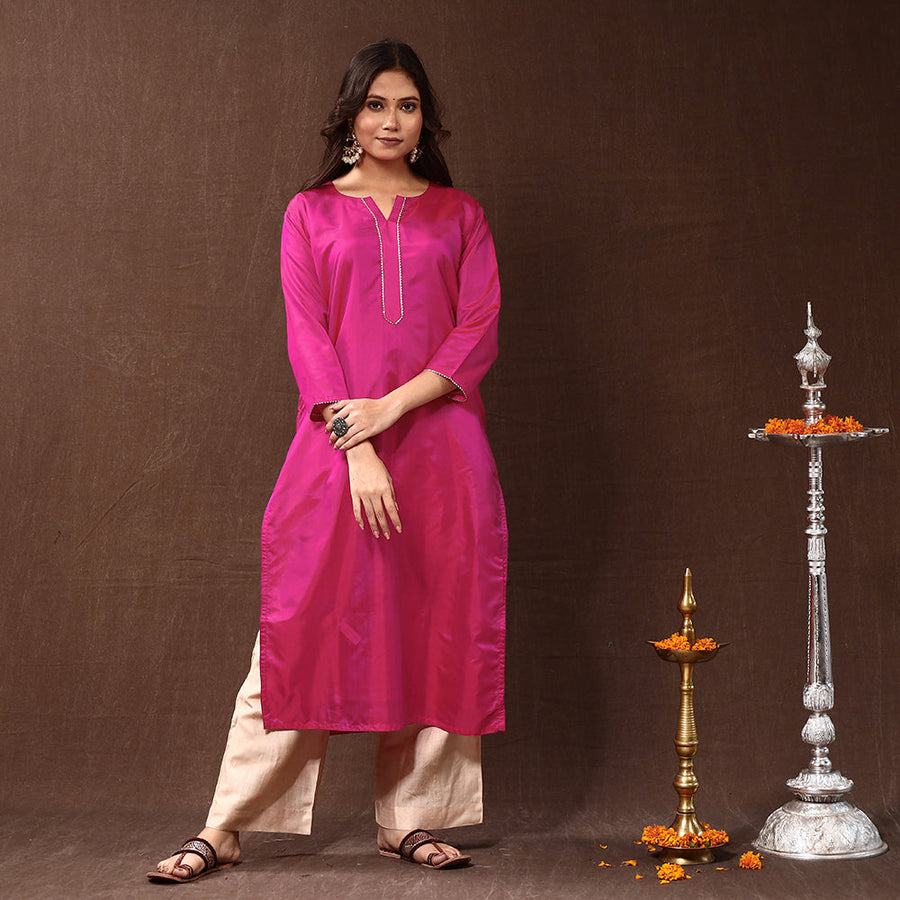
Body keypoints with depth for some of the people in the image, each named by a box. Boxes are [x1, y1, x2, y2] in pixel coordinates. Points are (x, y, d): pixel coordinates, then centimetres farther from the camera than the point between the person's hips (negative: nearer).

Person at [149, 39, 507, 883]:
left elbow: (480, 334, 3)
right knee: (302, 625, -4)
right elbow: (307, 336, 1)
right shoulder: (311, 213, 10)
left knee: (434, 632, 1)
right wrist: (357, 445, -12)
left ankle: (408, 819, 12)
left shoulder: (458, 214, 12)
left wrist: (393, 405, -11)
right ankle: (224, 827, 1)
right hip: (338, 442, -1)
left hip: (440, 443, 2)